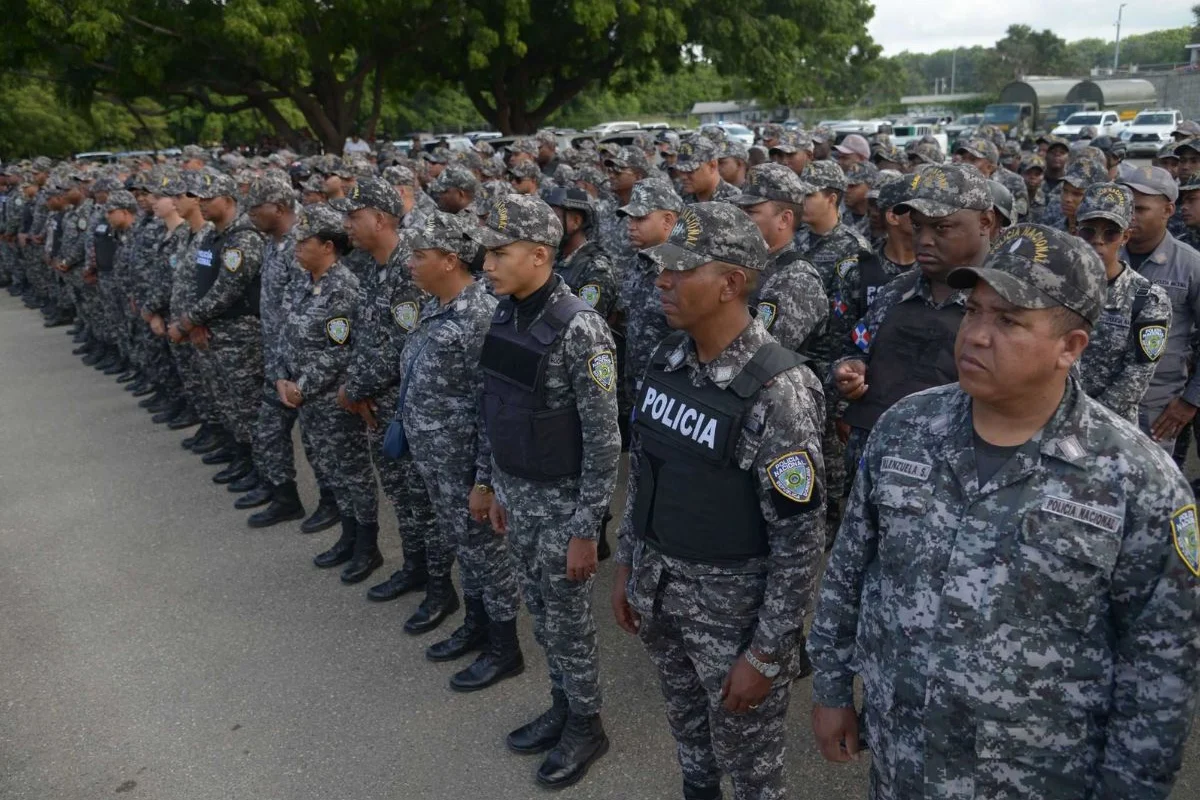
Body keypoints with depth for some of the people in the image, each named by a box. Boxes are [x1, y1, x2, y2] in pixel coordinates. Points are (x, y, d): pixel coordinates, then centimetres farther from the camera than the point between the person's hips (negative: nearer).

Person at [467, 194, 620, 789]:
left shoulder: (579, 328, -23)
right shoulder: (504, 314, 0)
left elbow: (604, 440, -21)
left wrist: (586, 529, -18)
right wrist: (485, 479, 13)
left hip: (562, 501, -7)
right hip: (515, 493, 7)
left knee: (568, 621, 10)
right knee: (540, 613, 21)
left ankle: (586, 726, 33)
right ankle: (562, 706, 42)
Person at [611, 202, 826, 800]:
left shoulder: (778, 391, -24)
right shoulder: (668, 359, -3)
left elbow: (801, 537, -21)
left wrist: (765, 653, -17)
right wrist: (627, 564, 12)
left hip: (737, 607, -6)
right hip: (659, 590, 6)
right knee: (687, 728, 26)